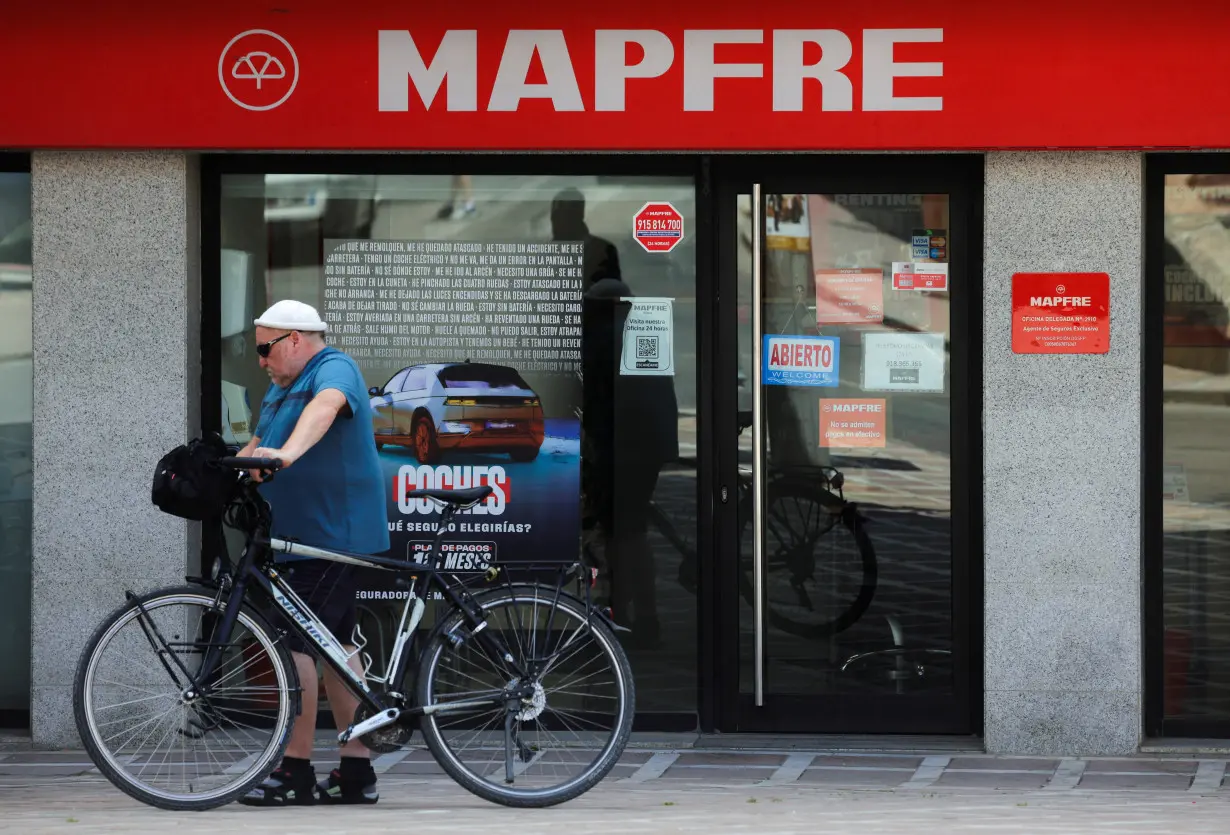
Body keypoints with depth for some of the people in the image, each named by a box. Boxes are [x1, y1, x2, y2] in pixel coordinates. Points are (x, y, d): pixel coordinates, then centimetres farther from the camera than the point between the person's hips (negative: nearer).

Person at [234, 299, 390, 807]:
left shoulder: (334, 370, -11)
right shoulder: (281, 388, 20)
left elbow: (325, 406, -32)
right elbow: (257, 448, 21)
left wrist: (287, 452, -50)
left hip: (330, 533, -10)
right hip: (302, 536, 10)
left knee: (295, 643, -12)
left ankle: (295, 771, -10)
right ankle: (356, 772, 13)